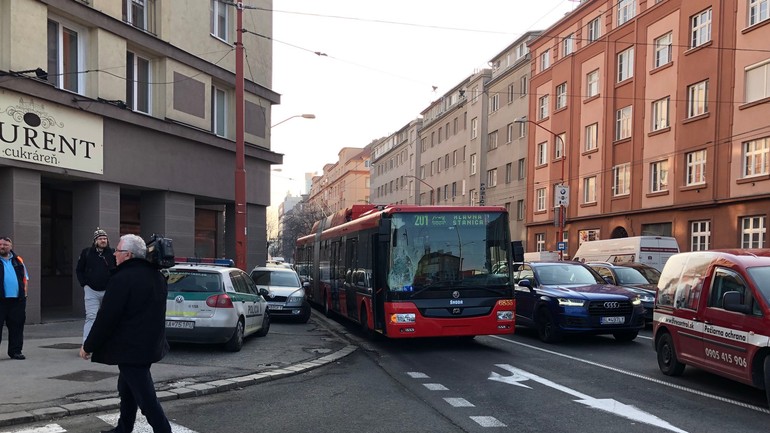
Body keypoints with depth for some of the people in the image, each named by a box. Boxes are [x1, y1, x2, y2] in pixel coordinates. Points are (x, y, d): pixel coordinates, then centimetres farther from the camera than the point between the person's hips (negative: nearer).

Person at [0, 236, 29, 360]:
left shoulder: (18, 260, 14)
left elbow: (25, 277, 20)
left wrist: (24, 291, 9)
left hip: (17, 299, 4)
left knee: (16, 326, 6)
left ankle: (15, 351, 14)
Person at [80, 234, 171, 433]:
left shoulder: (122, 279, -19)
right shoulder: (155, 275, 9)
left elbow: (106, 318, -19)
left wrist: (88, 346, -7)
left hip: (131, 349, -9)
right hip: (150, 346, 9)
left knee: (145, 396, -5)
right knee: (127, 387, 23)